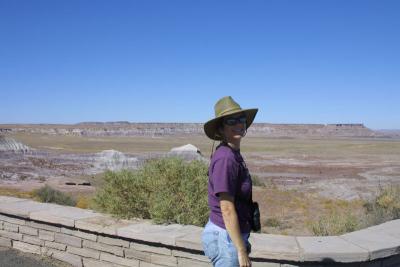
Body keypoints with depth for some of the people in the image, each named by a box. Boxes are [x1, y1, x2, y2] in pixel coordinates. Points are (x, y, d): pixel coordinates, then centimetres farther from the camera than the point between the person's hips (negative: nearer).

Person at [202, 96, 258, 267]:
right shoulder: (225, 158, -21)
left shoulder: (234, 155, 7)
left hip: (230, 234, 9)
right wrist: (242, 251, -19)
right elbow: (227, 209, -23)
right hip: (226, 237, -9)